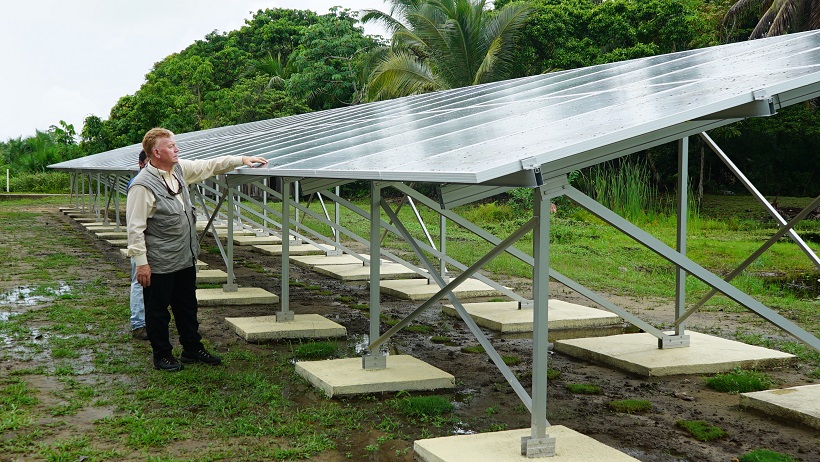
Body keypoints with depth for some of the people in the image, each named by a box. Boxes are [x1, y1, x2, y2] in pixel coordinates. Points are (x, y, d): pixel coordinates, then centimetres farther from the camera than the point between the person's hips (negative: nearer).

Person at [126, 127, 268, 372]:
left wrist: (241, 159, 13)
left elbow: (209, 166, 17)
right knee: (158, 311, 8)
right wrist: (141, 262, -19)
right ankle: (162, 356, 22)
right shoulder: (142, 186, -20)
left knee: (187, 306, 20)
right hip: (159, 264, -8)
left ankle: (193, 349, 34)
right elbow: (135, 228, -19)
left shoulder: (179, 169, 4)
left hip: (185, 259, 8)